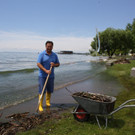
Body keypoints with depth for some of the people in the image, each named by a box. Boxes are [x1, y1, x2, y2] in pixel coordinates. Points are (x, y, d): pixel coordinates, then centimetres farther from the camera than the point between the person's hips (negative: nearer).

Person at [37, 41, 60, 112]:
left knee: (49, 90, 13)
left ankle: (48, 102, 32)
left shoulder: (54, 55, 7)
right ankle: (40, 105, 5)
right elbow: (38, 64, -14)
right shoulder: (41, 54, -6)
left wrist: (54, 64, -11)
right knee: (41, 91, -4)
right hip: (42, 76, -4)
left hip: (51, 76, 4)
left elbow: (58, 64, 13)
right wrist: (46, 70, -24)